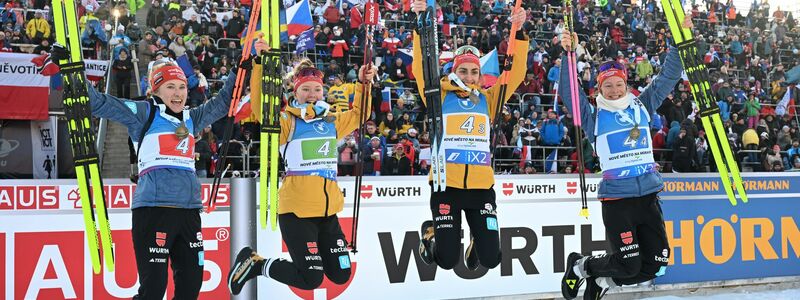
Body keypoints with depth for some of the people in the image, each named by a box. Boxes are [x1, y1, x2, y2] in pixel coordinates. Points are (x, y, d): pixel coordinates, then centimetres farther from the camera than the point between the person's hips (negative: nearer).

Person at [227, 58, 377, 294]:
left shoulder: (332, 121, 14)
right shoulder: (287, 120, -4)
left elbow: (358, 114, 29)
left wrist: (363, 84, 16)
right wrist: (259, 68, -27)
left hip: (328, 210, 6)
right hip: (297, 210, -6)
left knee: (341, 275, 8)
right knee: (311, 279, -7)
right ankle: (256, 264, 13)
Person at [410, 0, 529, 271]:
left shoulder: (488, 99, 12)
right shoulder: (440, 96, 5)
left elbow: (516, 73, 5)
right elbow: (421, 67, -7)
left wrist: (518, 33, -5)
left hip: (481, 186, 3)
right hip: (447, 185, -2)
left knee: (490, 259, 0)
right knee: (447, 260, -3)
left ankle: (477, 240, 35)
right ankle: (431, 233, 31)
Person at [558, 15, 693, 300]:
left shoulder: (642, 106, 11)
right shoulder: (594, 117, 2)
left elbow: (668, 77, 13)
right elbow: (569, 93, -10)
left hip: (648, 196, 5)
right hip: (616, 199, -5)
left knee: (655, 265, 5)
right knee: (629, 265, -9)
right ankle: (581, 265, 18)